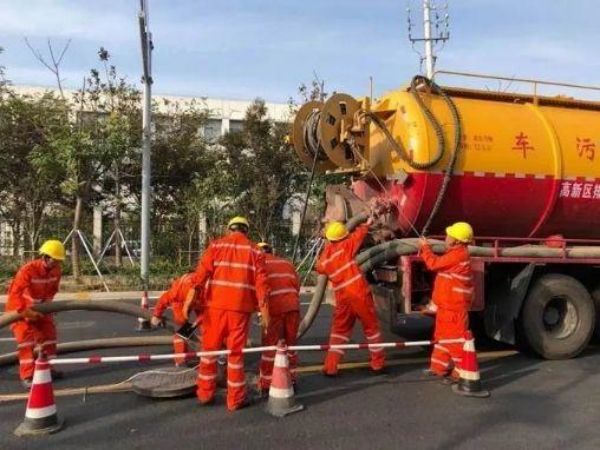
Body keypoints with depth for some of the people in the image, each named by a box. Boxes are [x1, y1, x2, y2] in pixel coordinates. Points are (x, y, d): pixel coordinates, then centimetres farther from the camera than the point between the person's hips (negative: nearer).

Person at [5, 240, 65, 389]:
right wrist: (26, 312, -43)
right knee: (26, 337, -15)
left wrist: (45, 305, -12)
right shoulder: (28, 270, -34)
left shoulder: (56, 270, -14)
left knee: (48, 333, 7)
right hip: (19, 307, -7)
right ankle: (27, 376, -11)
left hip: (38, 306, 7)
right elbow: (15, 293, -38)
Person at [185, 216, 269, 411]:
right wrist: (264, 311, 1)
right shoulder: (254, 251, 8)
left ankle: (205, 393, 23)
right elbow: (261, 282, 1)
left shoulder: (216, 245, 8)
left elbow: (202, 271, -4)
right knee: (236, 352, 7)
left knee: (210, 348, 13)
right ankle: (236, 399, 13)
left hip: (215, 304, 1)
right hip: (240, 307, 0)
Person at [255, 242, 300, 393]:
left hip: (274, 307, -4)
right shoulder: (286, 262, 22)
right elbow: (297, 283, 16)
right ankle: (290, 380, 24)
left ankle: (266, 385, 8)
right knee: (290, 343, 16)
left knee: (270, 345, 4)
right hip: (293, 306, 4)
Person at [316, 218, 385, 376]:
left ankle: (330, 367, 9)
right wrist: (367, 224, 21)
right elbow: (359, 234, 2)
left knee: (339, 331, 14)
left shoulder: (325, 257, 6)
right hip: (359, 293, -4)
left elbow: (320, 268, 25)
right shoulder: (345, 246, -6)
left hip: (343, 298, 4)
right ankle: (378, 364, 18)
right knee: (371, 328, 11)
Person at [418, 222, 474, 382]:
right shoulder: (456, 253, 13)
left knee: (456, 338, -4)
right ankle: (439, 367, 29)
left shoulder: (458, 255, -21)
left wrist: (425, 247, -6)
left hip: (454, 307, -11)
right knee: (443, 336, 18)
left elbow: (434, 263, -17)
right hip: (447, 305, 11)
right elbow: (439, 264, 16)